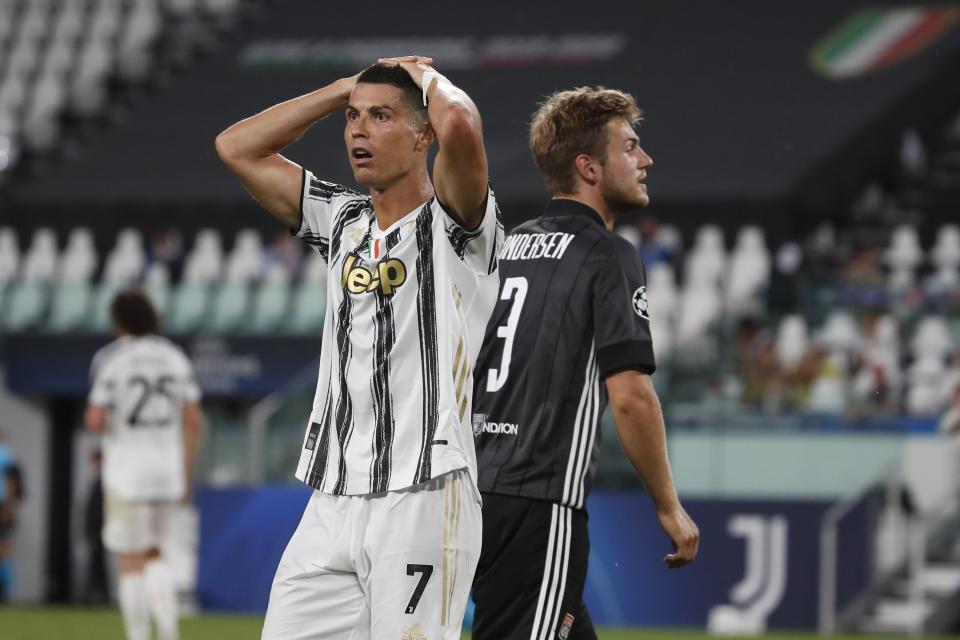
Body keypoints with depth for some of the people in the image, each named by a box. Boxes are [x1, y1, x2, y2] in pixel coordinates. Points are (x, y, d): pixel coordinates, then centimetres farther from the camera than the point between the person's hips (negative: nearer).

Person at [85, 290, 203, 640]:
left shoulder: (110, 359, -10)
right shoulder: (174, 357, 5)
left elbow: (95, 421, -14)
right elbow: (194, 420, 3)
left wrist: (93, 418, 11)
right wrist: (185, 475, 9)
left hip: (127, 474, -5)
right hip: (167, 473, 5)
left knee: (130, 562, 2)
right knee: (151, 553, 20)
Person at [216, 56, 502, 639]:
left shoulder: (455, 224, -1)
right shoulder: (342, 220, 18)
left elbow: (459, 125, -22)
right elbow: (237, 148, 19)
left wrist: (424, 74, 1)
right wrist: (348, 87, 16)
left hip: (423, 499, -6)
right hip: (330, 506, 6)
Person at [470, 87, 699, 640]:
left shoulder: (506, 247, 17)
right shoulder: (609, 255, -6)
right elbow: (629, 394, -14)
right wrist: (670, 508, -6)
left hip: (476, 489, 8)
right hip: (539, 506, -8)